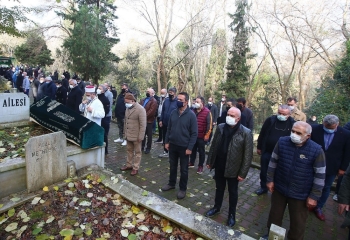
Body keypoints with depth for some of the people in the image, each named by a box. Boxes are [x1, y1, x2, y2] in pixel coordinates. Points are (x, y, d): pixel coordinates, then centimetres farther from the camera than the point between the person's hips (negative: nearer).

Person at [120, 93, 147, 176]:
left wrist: (140, 137, -19)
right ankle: (129, 165, 34)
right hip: (128, 135, 7)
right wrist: (125, 133, 15)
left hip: (136, 136, -7)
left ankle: (135, 168, 20)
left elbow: (143, 124, -18)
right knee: (129, 150, 19)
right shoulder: (128, 108, 7)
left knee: (137, 152, 8)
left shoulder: (140, 109, -17)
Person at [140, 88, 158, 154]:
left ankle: (148, 148, 17)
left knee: (149, 135, 5)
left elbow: (151, 111, -21)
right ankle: (142, 146, 33)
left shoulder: (154, 101, -10)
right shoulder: (143, 100, 16)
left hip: (149, 121, -7)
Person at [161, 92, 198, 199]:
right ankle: (171, 183, 39)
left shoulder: (191, 115, -14)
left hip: (184, 147, -4)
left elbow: (194, 133, -13)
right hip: (172, 145, 5)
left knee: (183, 169, 10)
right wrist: (167, 141, 5)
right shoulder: (173, 113, 0)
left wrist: (190, 148, -15)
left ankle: (182, 189, 28)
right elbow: (169, 128, 9)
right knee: (172, 166, 19)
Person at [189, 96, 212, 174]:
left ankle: (200, 166, 21)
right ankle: (191, 163, 33)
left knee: (201, 151, 9)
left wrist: (207, 135, -14)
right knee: (193, 150, 17)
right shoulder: (193, 111, 5)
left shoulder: (207, 112, -13)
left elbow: (209, 124, -13)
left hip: (202, 136, -5)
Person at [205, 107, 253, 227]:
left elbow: (248, 155, -13)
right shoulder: (220, 127, -3)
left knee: (233, 192, 16)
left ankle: (232, 214, 37)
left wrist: (243, 173, -13)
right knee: (219, 188, 22)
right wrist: (209, 161, 7)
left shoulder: (246, 133, -16)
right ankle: (216, 207, 44)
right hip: (219, 166, 4)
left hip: (233, 169, -3)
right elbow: (213, 145, 5)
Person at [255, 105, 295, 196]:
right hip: (267, 151, 1)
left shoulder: (292, 123, -8)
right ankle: (263, 187, 35)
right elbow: (262, 134, 0)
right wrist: (259, 147, 3)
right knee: (264, 171, 14)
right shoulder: (270, 120, -7)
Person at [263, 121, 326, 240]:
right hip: (279, 189, 3)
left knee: (298, 223, 17)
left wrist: (314, 196, -7)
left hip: (300, 195, -2)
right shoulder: (282, 142, -12)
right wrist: (270, 179, 1)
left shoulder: (316, 150, -19)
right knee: (274, 216, 22)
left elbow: (320, 175, -11)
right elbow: (273, 162, 0)